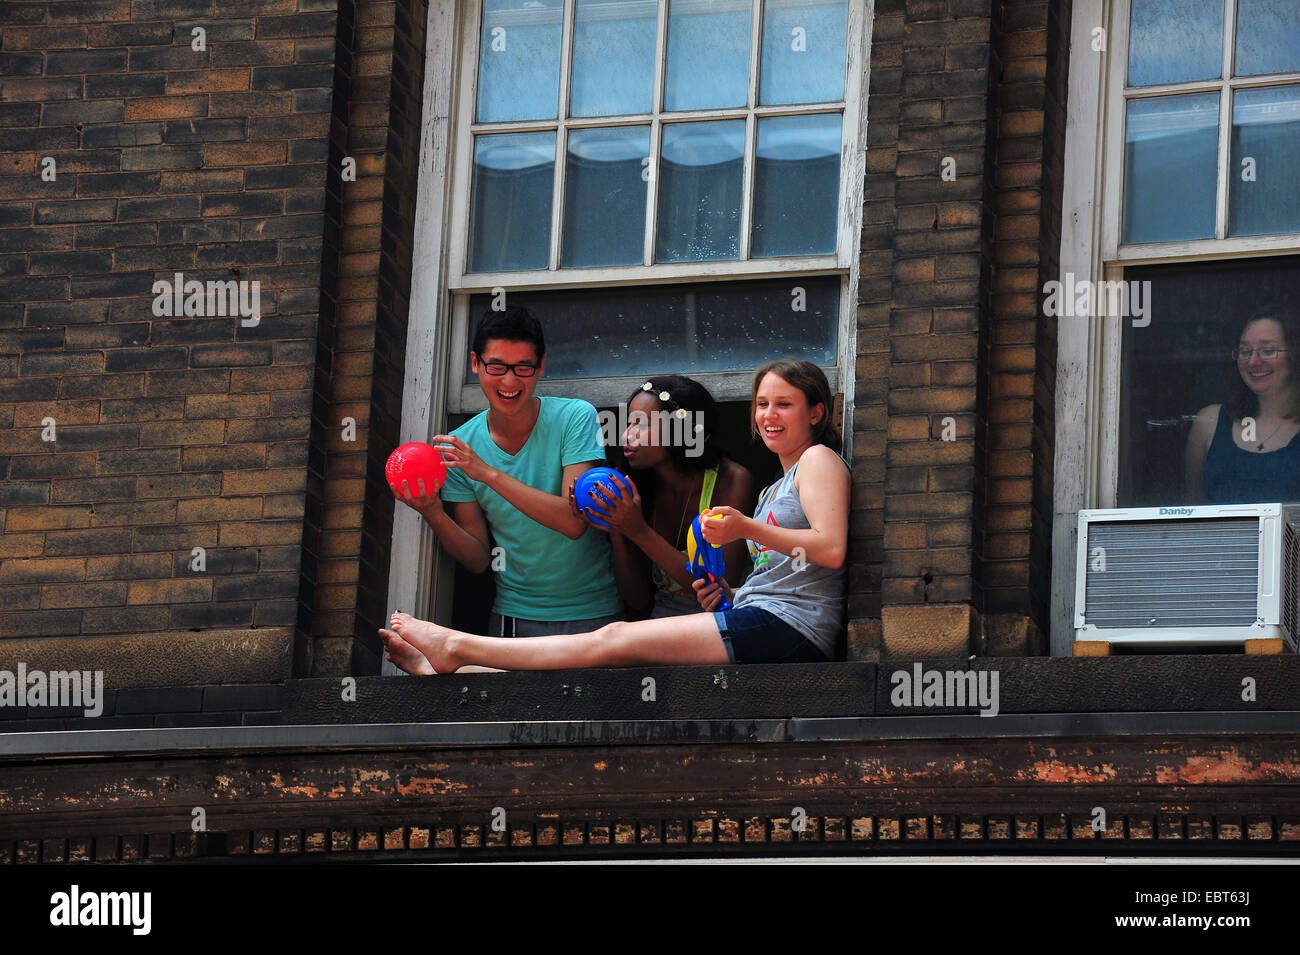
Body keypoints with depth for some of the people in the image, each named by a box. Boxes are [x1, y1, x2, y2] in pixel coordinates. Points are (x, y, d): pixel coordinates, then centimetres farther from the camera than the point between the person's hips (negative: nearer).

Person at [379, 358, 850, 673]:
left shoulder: (819, 460, 3)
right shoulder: (772, 490, 32)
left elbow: (832, 549, -13)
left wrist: (748, 529, -16)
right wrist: (725, 594, 10)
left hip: (787, 627, -9)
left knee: (614, 639, -12)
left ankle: (458, 648, -11)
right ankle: (451, 669, -12)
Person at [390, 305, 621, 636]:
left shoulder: (575, 417, -9)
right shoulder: (458, 446, 0)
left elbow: (574, 522, -21)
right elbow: (478, 559, 2)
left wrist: (489, 473, -26)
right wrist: (434, 515, -17)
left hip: (593, 614, -2)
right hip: (515, 617, 2)